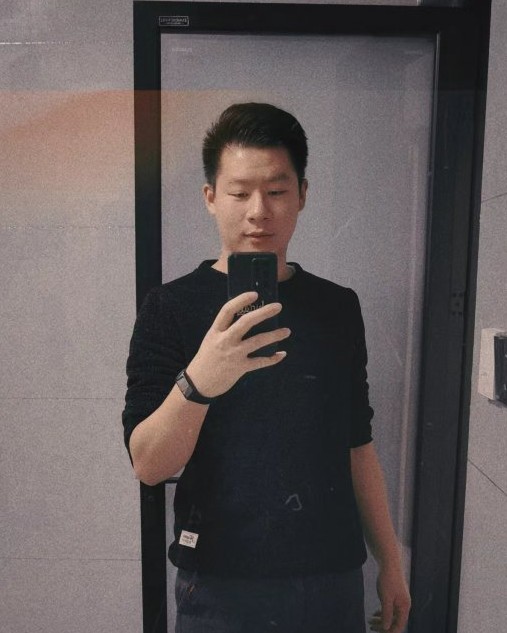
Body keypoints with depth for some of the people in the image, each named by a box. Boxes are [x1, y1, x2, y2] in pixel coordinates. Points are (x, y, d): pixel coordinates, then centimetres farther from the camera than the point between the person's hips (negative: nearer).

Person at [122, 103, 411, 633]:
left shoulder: (338, 307, 0)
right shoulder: (171, 306, -11)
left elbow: (356, 444, 6)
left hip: (334, 574, 3)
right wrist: (197, 382, -34)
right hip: (221, 585, -2)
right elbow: (147, 465, -16)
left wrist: (390, 561, 9)